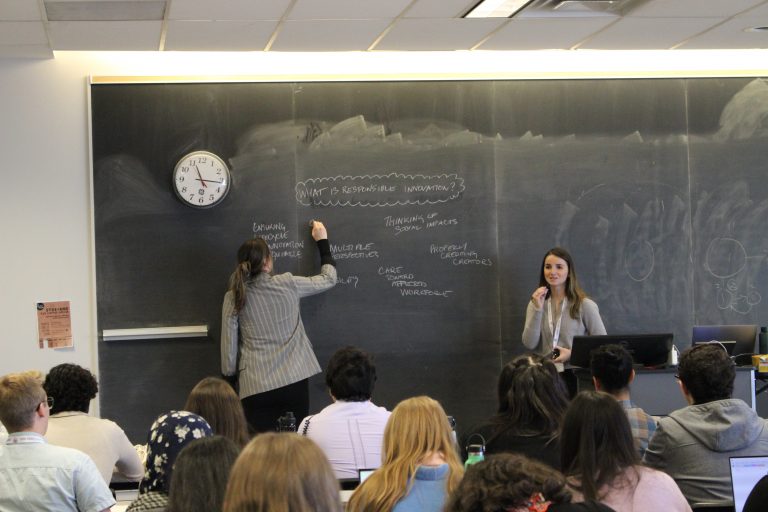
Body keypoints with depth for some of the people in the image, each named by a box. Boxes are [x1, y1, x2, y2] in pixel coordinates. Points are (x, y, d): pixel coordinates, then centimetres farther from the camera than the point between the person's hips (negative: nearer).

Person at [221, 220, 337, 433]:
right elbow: (328, 279, 16)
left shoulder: (234, 298, -1)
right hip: (294, 380, 1)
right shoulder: (288, 284, -1)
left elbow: (229, 346, 0)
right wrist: (323, 242, 29)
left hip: (257, 387, 0)